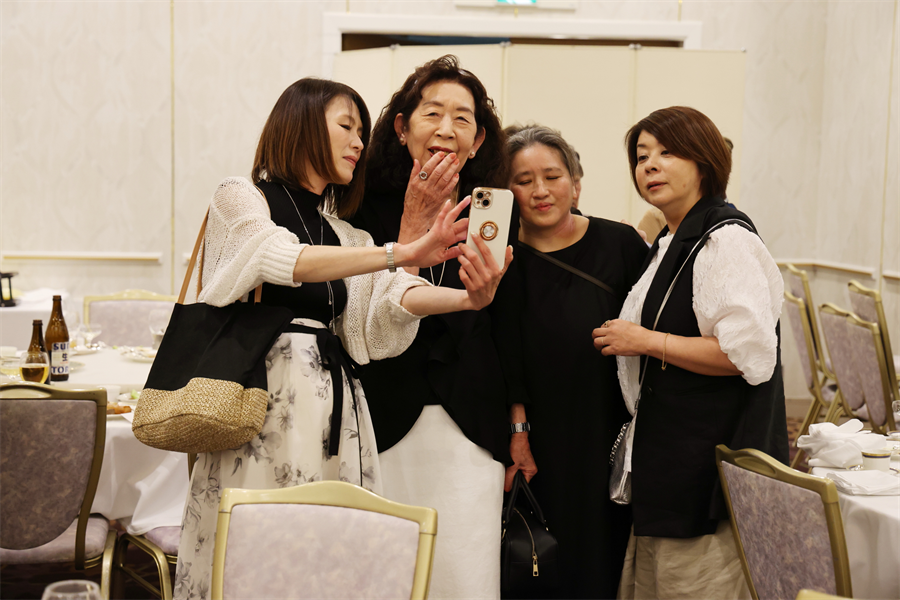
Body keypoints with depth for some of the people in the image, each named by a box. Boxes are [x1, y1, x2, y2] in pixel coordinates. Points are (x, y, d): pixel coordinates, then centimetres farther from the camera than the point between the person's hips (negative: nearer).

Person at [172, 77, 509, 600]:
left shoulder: (346, 236, 21)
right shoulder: (241, 199, 6)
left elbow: (389, 301, 2)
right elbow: (289, 261, -15)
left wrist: (467, 298, -18)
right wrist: (402, 253, -23)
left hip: (333, 403, 5)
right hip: (263, 397, -5)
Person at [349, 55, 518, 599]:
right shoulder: (370, 209, 0)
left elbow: (509, 326, 12)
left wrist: (517, 425, 12)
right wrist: (414, 225, -12)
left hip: (472, 427, 2)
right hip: (386, 422, -1)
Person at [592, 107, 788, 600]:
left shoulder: (726, 240, -15)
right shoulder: (668, 244, 16)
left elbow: (748, 351, -24)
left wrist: (646, 342, -17)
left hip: (714, 461, -10)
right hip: (669, 459, 10)